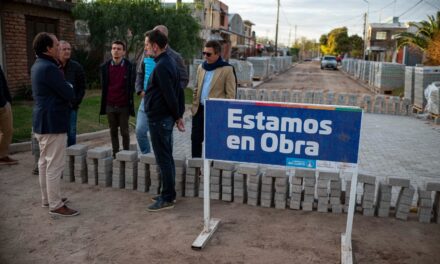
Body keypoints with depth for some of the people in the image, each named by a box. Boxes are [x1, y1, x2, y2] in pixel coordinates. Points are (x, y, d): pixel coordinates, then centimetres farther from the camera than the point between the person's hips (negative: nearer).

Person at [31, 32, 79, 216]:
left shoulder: (38, 66, 13)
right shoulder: (49, 67, -20)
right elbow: (69, 94, -18)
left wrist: (64, 87, -2)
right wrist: (68, 88, 3)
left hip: (42, 121, 11)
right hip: (53, 122, -11)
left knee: (45, 161, 17)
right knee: (54, 165, -4)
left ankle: (47, 198, 28)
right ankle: (56, 205, 3)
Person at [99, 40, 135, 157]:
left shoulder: (129, 66, -4)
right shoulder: (105, 67, 4)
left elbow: (131, 86, 1)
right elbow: (103, 86, 11)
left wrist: (129, 102, -4)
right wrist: (104, 104, 8)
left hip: (124, 105, -3)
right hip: (110, 105, 3)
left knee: (124, 132, 3)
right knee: (113, 132, 10)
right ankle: (115, 153, 20)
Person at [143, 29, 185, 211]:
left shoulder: (161, 67, -18)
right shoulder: (169, 62, 13)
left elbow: (170, 95, -20)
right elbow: (178, 91, 14)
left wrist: (177, 116, -8)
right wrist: (178, 115, 13)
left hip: (159, 119, -10)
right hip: (166, 118, 10)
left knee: (163, 159, -3)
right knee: (167, 157, 15)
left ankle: (167, 199, 6)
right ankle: (169, 194, 26)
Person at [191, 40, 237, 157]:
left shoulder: (227, 69, -8)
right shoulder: (201, 67, 11)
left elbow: (230, 93, -9)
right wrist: (194, 104, 12)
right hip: (199, 109, 6)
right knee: (195, 138, 10)